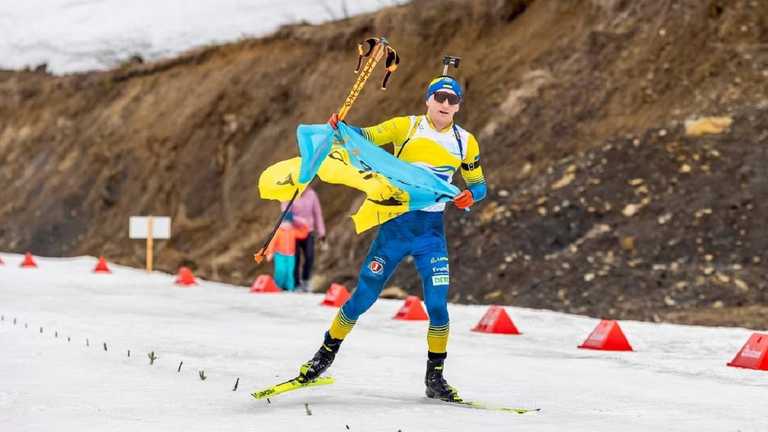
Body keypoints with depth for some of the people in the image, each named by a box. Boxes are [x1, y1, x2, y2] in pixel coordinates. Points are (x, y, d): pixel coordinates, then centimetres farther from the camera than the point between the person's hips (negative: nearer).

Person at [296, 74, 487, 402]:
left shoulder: (465, 142, 5)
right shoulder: (406, 127, -2)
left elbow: (478, 184, 13)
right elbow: (366, 137, -8)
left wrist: (470, 195, -10)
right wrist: (340, 128, -29)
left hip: (431, 231, 1)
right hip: (395, 225, -1)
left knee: (438, 306, -8)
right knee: (363, 298, 1)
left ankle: (435, 378, 9)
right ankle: (326, 355, 21)